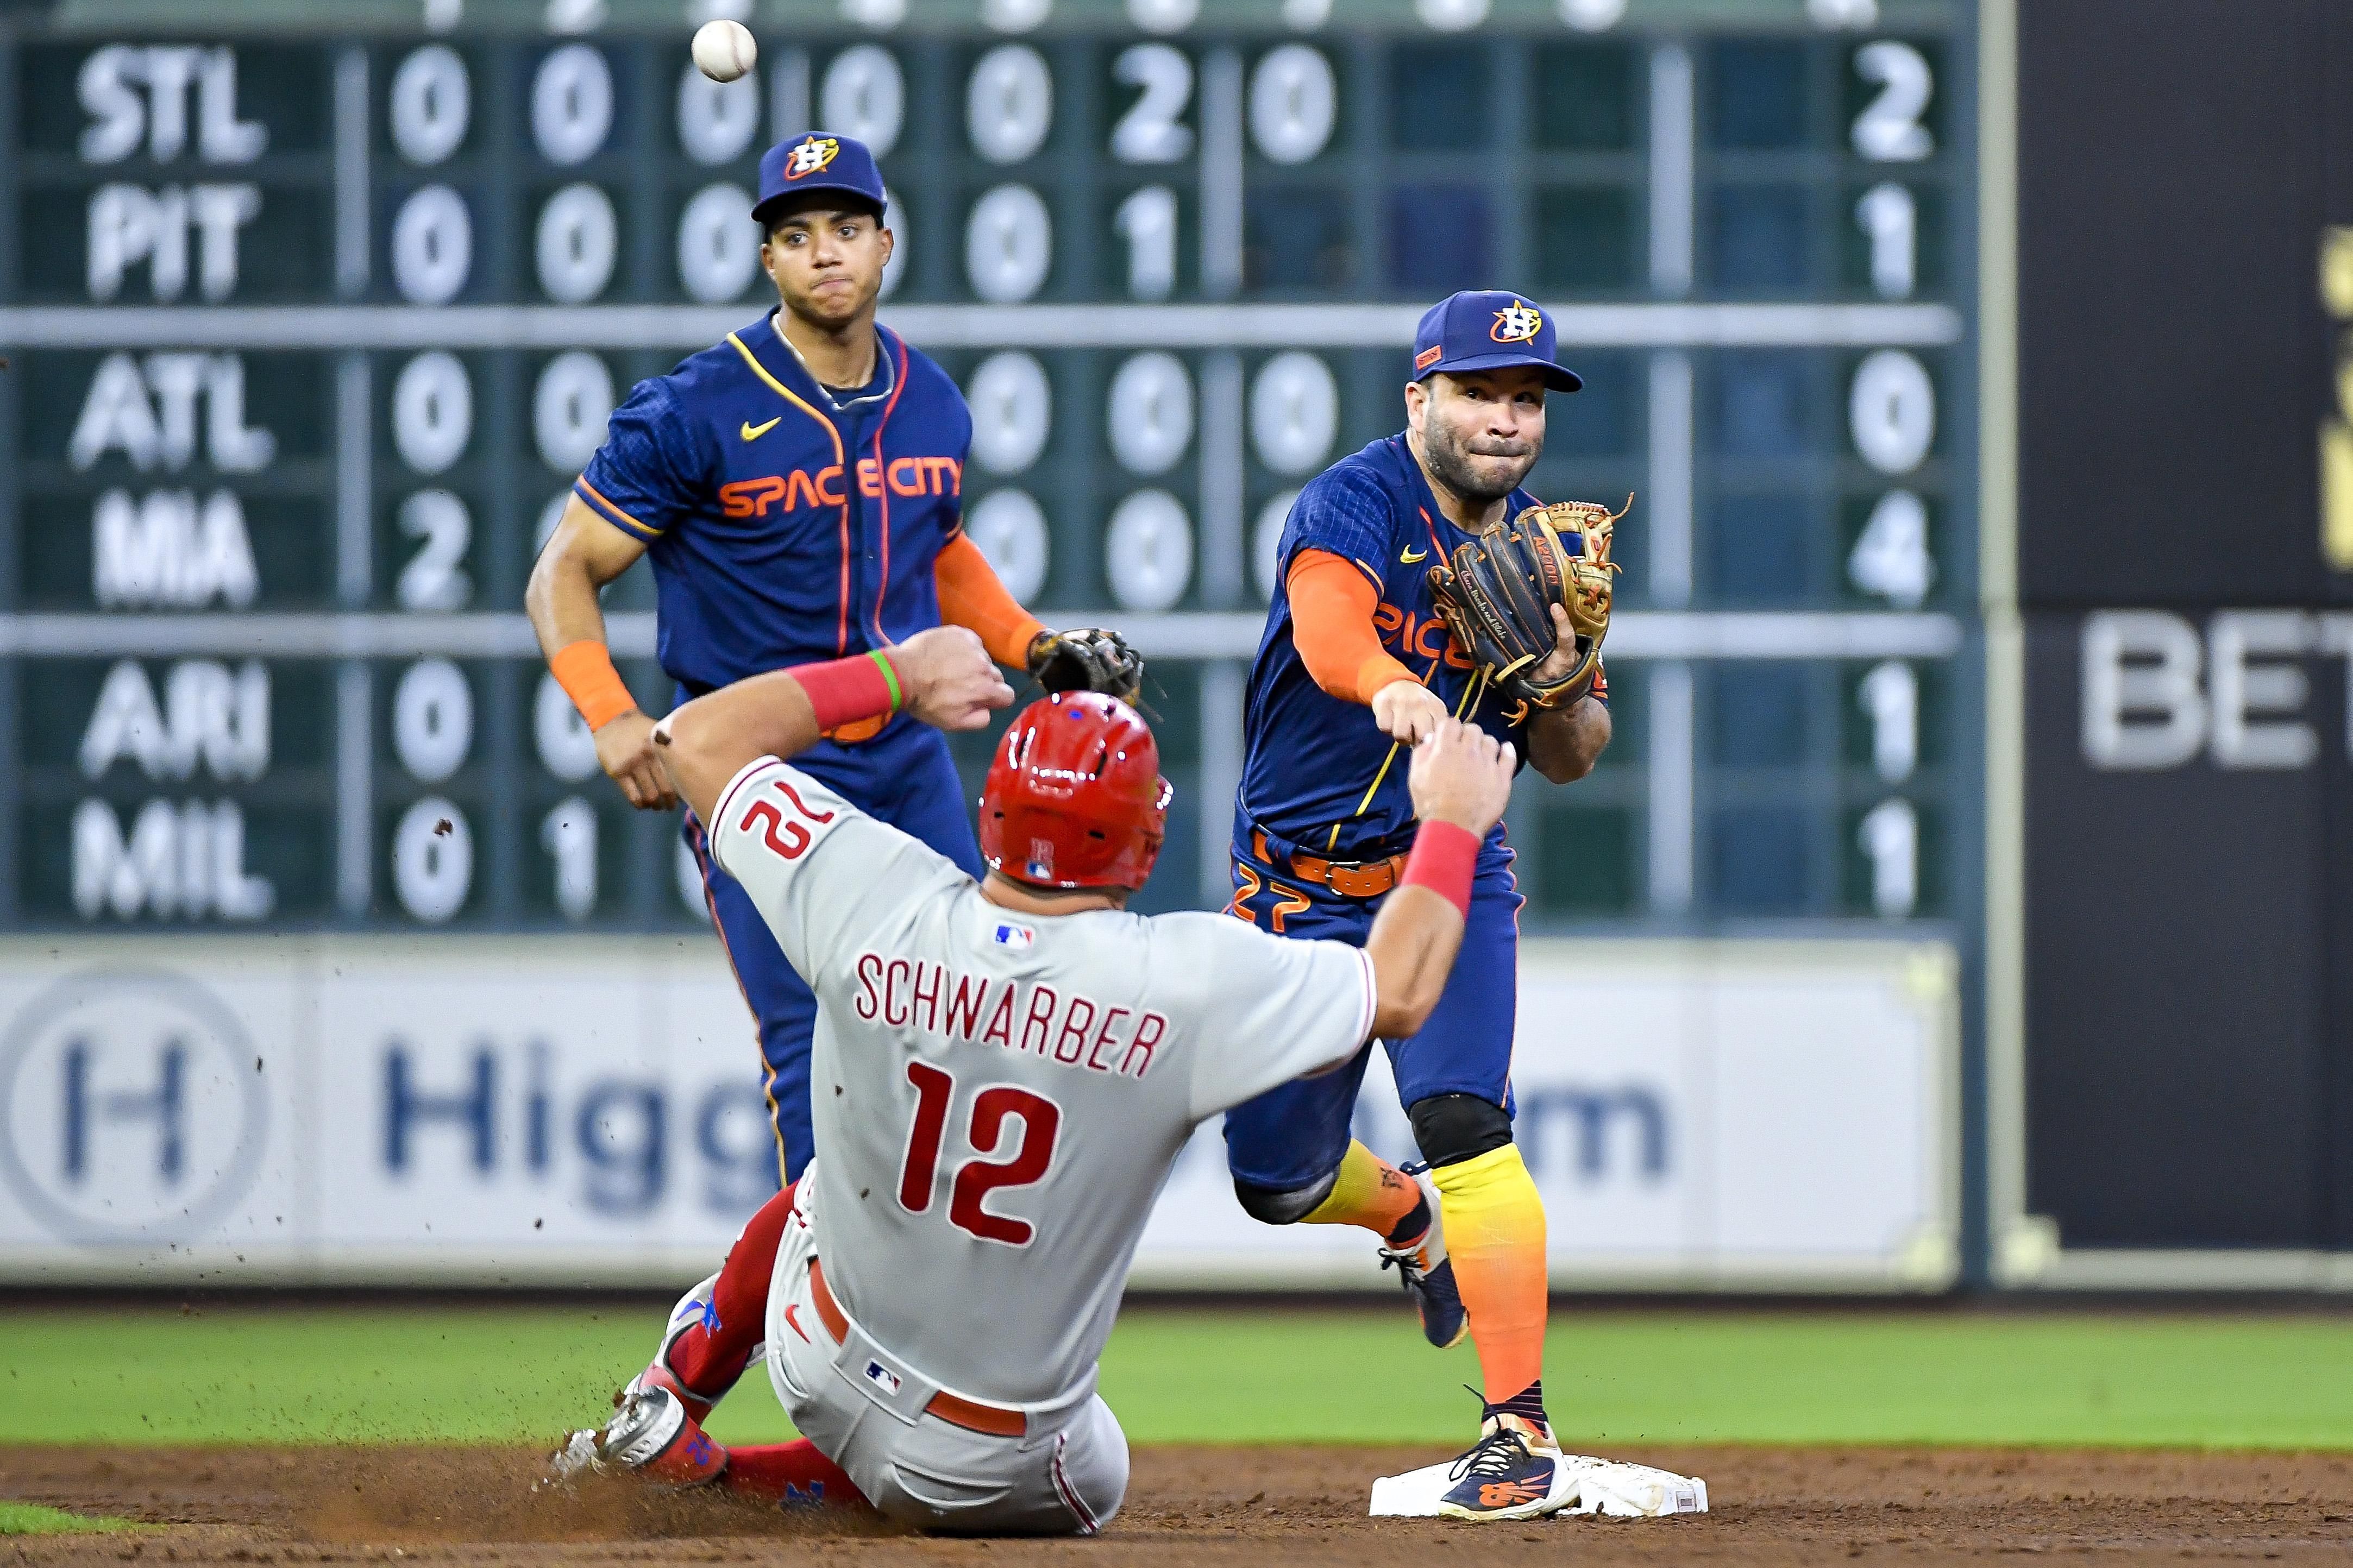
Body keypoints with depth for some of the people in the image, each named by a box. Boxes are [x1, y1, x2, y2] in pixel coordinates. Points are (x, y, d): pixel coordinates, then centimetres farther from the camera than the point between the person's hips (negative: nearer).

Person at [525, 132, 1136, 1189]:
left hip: (907, 757, 5)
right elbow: (564, 573, -9)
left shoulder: (932, 406, 6)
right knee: (813, 1047, -12)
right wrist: (611, 718, -24)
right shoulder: (700, 412, -12)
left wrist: (1038, 649, 12)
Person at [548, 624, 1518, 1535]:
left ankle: (665, 1408, 30)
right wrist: (1451, 822, 11)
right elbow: (1399, 993, -5)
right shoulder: (1191, 982, -23)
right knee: (1087, 1483, 32)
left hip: (823, 1370, 4)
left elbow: (695, 740, -5)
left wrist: (896, 677, 4)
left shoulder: (878, 908, -19)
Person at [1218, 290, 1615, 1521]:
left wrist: (1561, 690, -18)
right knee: (1276, 1179, 8)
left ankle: (1520, 1431, -25)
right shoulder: (1354, 504, -15)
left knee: (1458, 1116, -23)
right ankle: (1413, 1220, 45)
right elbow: (1330, 630, -38)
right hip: (1297, 890, -1)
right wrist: (1394, 691, -60)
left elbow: (1569, 763, 5)